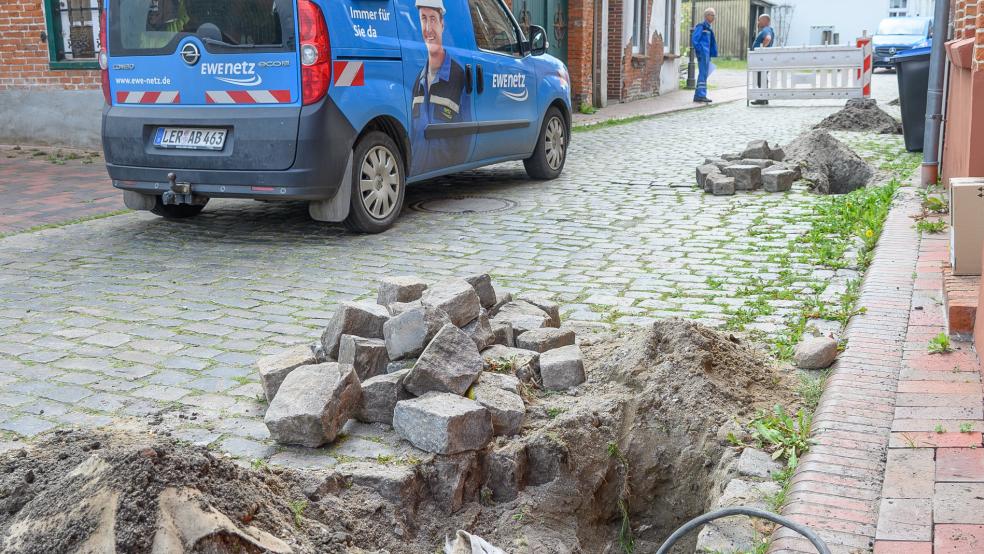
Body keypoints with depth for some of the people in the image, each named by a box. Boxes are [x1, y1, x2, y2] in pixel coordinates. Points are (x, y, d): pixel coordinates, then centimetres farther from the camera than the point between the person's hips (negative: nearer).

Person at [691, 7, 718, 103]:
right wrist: (699, 52, -18)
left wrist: (710, 55, 20)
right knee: (703, 74, -11)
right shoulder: (701, 26, -9)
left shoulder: (708, 28, 19)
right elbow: (694, 40, -15)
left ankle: (698, 96, 13)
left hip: (707, 54, 9)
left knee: (704, 74, 9)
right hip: (702, 53, -9)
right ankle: (700, 95, -11)